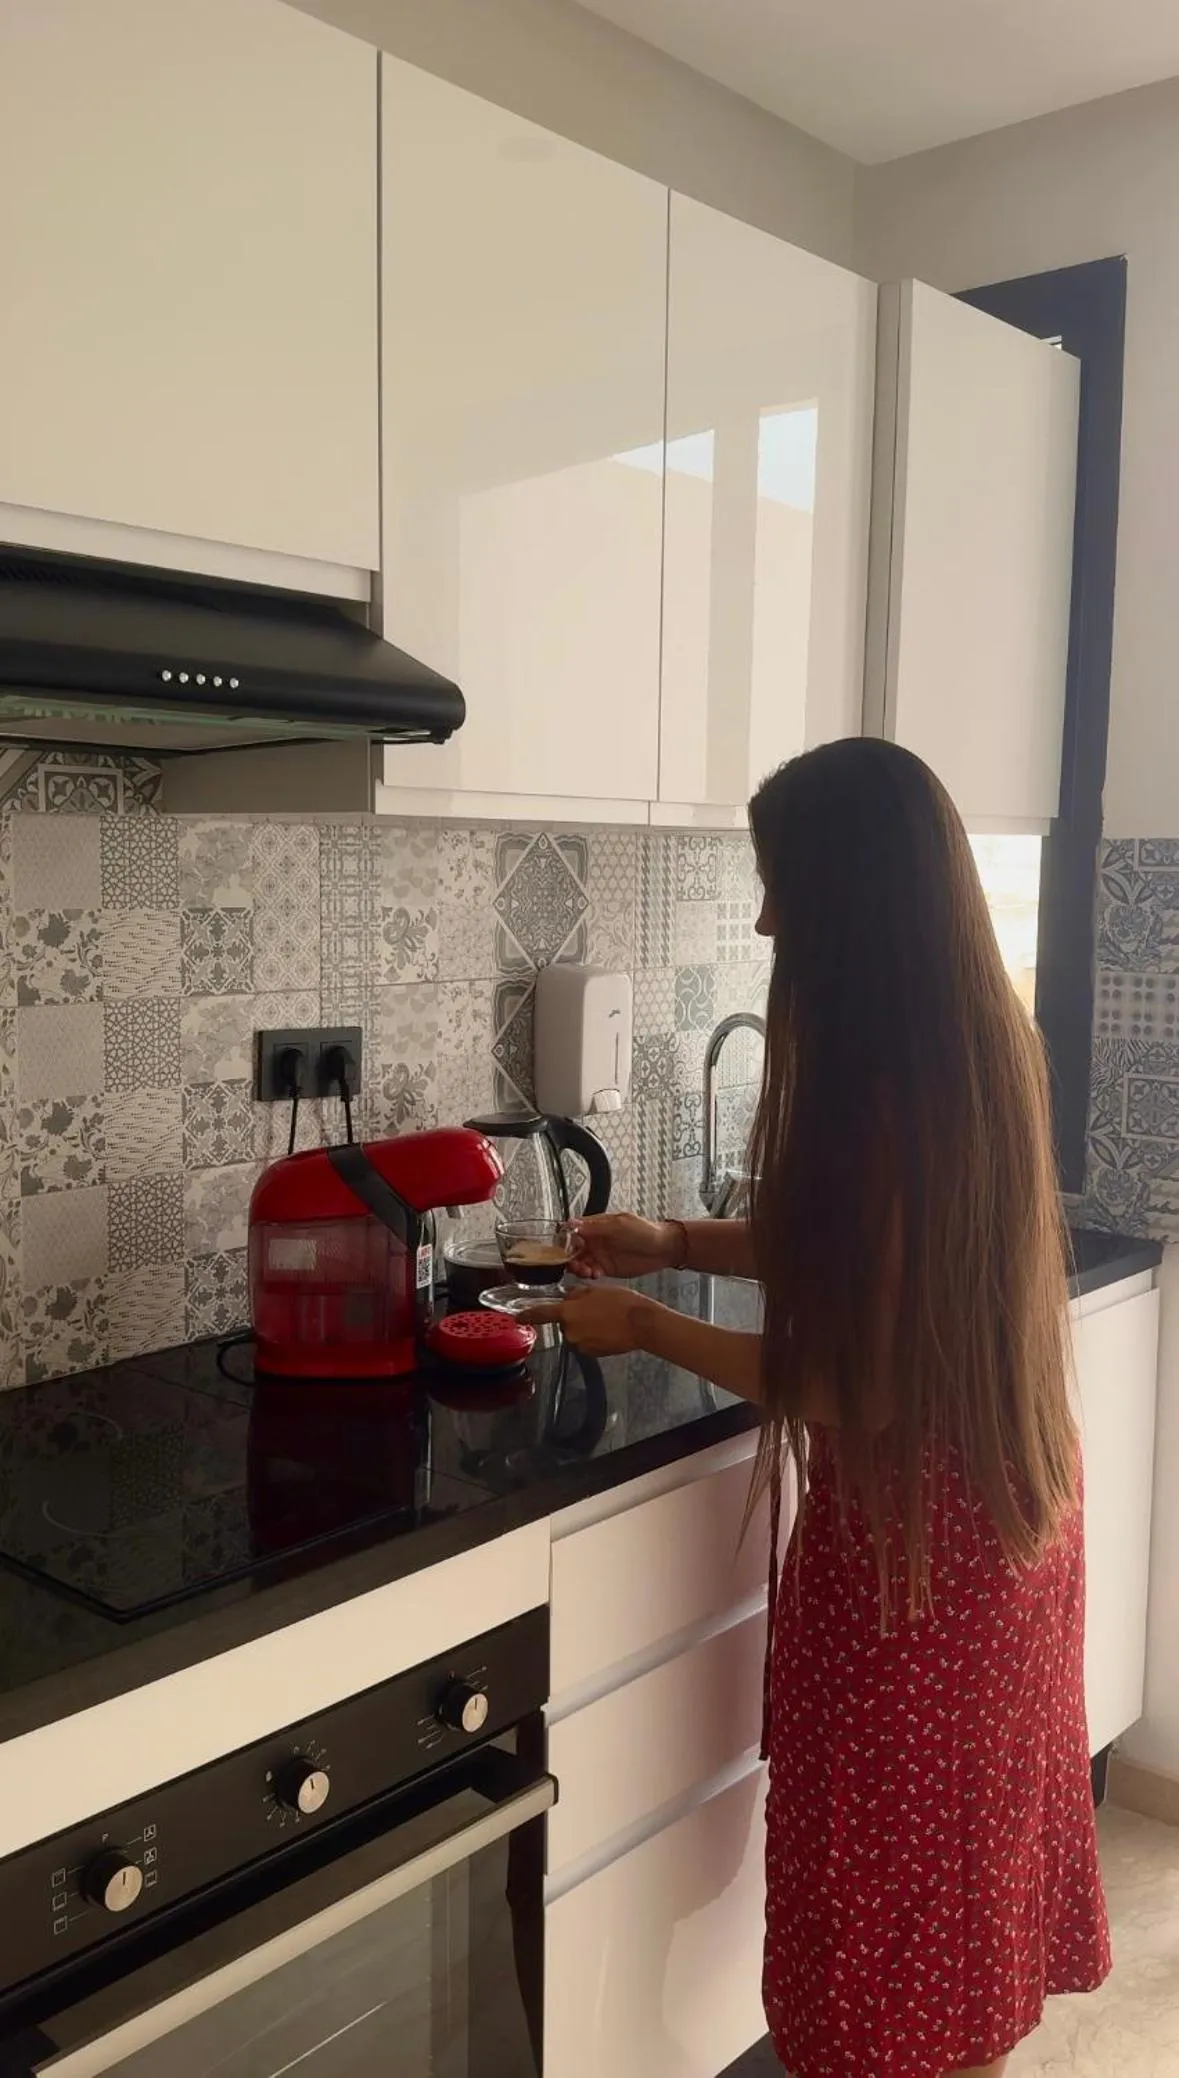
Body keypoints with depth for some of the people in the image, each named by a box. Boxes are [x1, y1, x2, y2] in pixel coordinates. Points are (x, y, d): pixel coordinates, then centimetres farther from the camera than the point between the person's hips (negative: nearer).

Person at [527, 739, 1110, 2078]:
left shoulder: (881, 1090, -28)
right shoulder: (987, 1043, -1)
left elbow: (847, 1383, -23)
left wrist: (645, 1326, -10)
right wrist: (679, 1243, 7)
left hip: (911, 1534, -9)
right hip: (1008, 1504, 9)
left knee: (897, 1871, 14)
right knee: (968, 1833, 27)